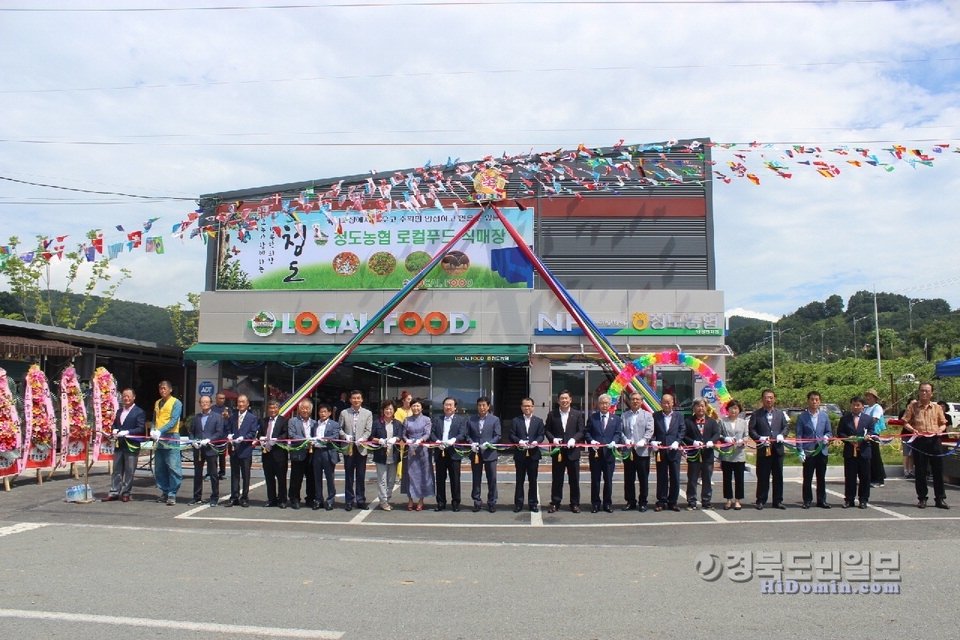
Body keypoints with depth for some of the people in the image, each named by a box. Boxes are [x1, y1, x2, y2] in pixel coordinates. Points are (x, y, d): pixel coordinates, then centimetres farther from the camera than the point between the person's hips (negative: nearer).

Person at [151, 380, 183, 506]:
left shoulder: (176, 403, -2)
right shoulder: (157, 403, 18)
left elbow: (174, 420, -13)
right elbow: (154, 420, 19)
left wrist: (160, 431, -23)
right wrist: (153, 430, -2)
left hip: (171, 438, -7)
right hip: (158, 439, 7)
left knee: (173, 468, -8)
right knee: (159, 468, 10)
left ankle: (172, 494, -5)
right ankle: (165, 492, 21)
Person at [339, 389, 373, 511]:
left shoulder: (368, 413, 5)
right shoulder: (344, 413, 6)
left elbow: (368, 430, 0)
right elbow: (340, 428, 7)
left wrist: (361, 439, -16)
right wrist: (345, 436, -12)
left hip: (361, 448, 0)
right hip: (348, 448, 0)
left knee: (361, 476, 4)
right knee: (349, 476, 5)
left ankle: (360, 500, 13)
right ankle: (349, 501, 13)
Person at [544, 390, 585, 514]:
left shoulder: (578, 414, 4)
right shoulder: (552, 414, 4)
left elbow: (581, 431, 1)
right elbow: (546, 430, 6)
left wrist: (574, 439, -17)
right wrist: (553, 439, -12)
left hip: (573, 451, 0)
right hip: (558, 451, 0)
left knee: (574, 479, 6)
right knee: (557, 479, 5)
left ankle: (575, 504, 16)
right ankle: (555, 503, 12)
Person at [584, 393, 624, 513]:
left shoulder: (616, 419, 9)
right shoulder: (592, 417, 8)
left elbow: (618, 433, 2)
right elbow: (586, 432, 6)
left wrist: (614, 442, -17)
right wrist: (591, 440, -12)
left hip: (609, 453, 0)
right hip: (595, 453, 0)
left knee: (608, 479, 6)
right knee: (595, 479, 4)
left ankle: (607, 503, 16)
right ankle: (595, 503, 12)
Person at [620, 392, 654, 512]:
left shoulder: (648, 415, 7)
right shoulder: (624, 415, 12)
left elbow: (649, 431, -4)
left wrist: (642, 441, -20)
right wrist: (626, 440, -13)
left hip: (642, 451, -2)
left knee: (643, 478, 2)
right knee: (628, 478, 6)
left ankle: (643, 502, 12)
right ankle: (630, 502, 15)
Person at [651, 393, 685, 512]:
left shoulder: (679, 416, 7)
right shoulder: (655, 415, 5)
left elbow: (682, 430, 2)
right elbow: (651, 431, 3)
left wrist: (677, 442, -12)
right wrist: (653, 441, -14)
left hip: (674, 450, 1)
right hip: (660, 450, 0)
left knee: (675, 478, 4)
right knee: (661, 478, 4)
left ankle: (672, 502, 13)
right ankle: (661, 502, 11)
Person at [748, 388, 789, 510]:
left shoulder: (780, 413, 13)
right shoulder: (756, 414, 2)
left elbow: (786, 426, 12)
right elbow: (751, 430, -2)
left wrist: (782, 435, -7)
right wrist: (760, 438, -17)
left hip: (778, 449, 3)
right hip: (763, 450, -3)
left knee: (778, 476, 7)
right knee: (762, 477, 1)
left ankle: (778, 501, 16)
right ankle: (761, 501, 9)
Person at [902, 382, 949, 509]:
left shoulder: (937, 408, 12)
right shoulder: (912, 406, 6)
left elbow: (943, 423, 14)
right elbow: (905, 423, 3)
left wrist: (940, 430, -8)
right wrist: (913, 430, -16)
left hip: (934, 440, 2)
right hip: (919, 441, -2)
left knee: (938, 470, 3)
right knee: (920, 471, 3)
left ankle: (940, 499, 11)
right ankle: (922, 498, 11)